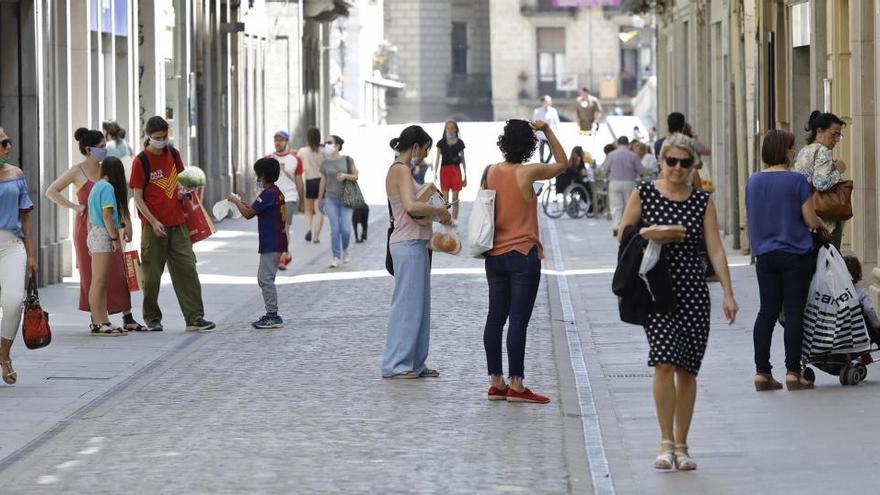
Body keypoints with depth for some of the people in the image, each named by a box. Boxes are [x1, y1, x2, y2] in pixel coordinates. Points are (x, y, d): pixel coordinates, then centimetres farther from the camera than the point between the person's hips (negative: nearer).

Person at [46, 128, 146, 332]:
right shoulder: (77, 171, -5)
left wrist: (126, 223, 7)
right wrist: (74, 206, -11)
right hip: (87, 226, -4)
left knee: (118, 273, -2)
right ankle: (95, 319, 10)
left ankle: (128, 319, -2)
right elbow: (51, 191, -7)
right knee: (91, 275, 1)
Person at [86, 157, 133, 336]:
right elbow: (107, 215, -17)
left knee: (101, 283, 12)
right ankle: (99, 323, -10)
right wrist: (115, 238, -15)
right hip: (103, 235, -10)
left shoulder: (97, 186, 17)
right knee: (99, 282, -9)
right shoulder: (108, 187, -11)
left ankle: (102, 321, 15)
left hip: (94, 234, 10)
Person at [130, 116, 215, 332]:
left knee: (187, 269, -1)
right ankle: (152, 318, 17)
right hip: (154, 225, -5)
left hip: (177, 223, 5)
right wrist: (153, 221, -17)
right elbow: (137, 197, -9)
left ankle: (195, 318, -2)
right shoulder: (141, 161, -7)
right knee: (152, 273, 3)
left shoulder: (173, 154, 8)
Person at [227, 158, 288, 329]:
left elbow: (248, 214, -15)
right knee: (263, 278, 16)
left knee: (266, 278, -8)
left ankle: (273, 316, -8)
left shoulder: (268, 194, -17)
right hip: (277, 243, 10)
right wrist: (244, 205, 17)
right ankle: (271, 315, 18)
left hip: (271, 244, -10)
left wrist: (236, 201, 0)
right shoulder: (278, 193, 13)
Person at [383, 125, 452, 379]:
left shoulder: (400, 170, 16)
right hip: (408, 244, -10)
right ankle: (395, 364, -1)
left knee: (419, 303, 13)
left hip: (415, 243, 10)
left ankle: (415, 363, 17)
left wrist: (435, 212, 9)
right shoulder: (401, 170, -14)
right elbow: (411, 206, -27)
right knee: (407, 303, -5)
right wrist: (439, 210, -15)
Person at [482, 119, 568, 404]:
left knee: (495, 318, 9)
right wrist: (548, 131, 3)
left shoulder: (491, 172, 2)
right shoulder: (528, 173, -12)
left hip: (494, 256, 6)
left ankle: (496, 382, 13)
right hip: (523, 255, -6)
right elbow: (562, 163, 3)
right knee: (518, 321, -5)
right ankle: (516, 386, -5)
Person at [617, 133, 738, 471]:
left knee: (687, 369, 4)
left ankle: (681, 445, 13)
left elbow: (715, 249, 1)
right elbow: (623, 233, 8)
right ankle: (666, 442, -10)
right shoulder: (644, 194, 3)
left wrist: (728, 294, -6)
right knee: (664, 363, -16)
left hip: (693, 291, 2)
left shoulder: (703, 202, 6)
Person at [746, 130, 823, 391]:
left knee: (767, 312, 9)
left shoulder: (753, 181, 4)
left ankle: (761, 372, 7)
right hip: (795, 255, -5)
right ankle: (793, 372, -1)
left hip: (764, 255, 5)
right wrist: (823, 226, 12)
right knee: (794, 312, 0)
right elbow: (811, 220, -10)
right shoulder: (797, 181, -12)